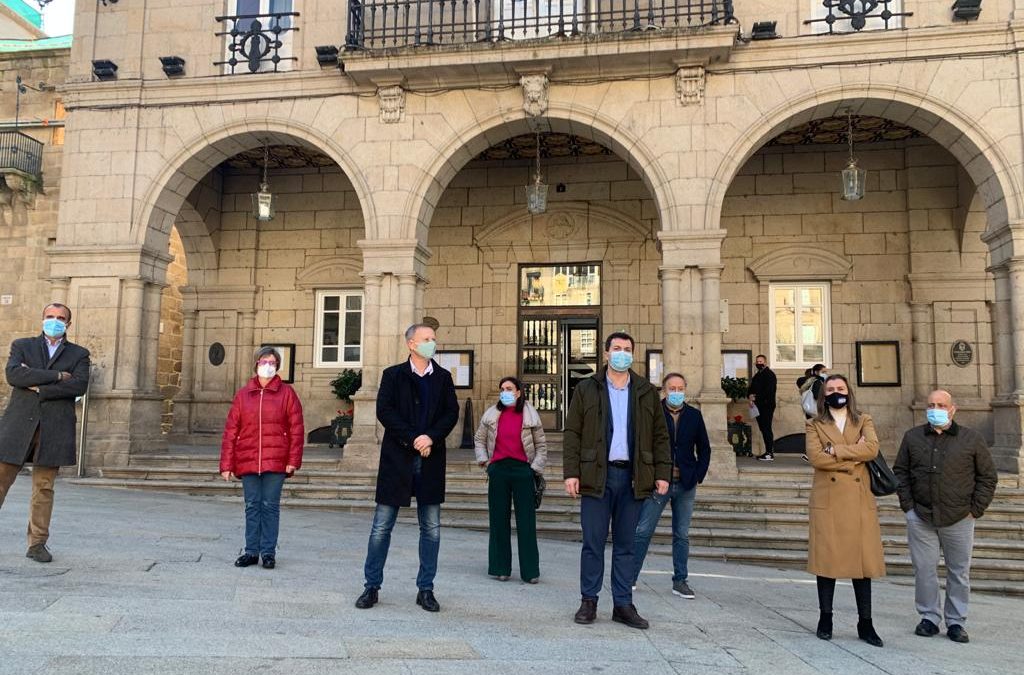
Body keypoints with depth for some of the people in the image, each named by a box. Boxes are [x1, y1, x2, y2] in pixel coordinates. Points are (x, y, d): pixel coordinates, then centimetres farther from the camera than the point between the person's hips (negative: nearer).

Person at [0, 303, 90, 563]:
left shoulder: (79, 354, 11)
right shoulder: (22, 345, 12)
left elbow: (79, 385, -7)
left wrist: (38, 388, -9)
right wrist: (56, 376, -11)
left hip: (54, 430, 0)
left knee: (44, 488, 3)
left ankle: (37, 544, 9)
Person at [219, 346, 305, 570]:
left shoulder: (286, 393, 2)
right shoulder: (243, 394, 8)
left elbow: (297, 429, -1)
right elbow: (230, 431, 6)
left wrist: (293, 460, -8)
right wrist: (226, 464, 2)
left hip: (275, 462, -2)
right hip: (248, 461, 2)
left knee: (270, 506, 4)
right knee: (252, 507, 9)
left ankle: (268, 552, 13)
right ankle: (251, 551, 19)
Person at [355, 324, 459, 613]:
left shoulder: (443, 377, 10)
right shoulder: (393, 375, 3)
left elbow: (452, 413, 1)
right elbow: (384, 411, -8)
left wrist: (431, 438, -15)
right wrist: (413, 439, -16)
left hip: (431, 459, 2)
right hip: (397, 459, -2)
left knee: (431, 529, 7)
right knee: (382, 526, 4)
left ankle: (426, 589, 17)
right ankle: (372, 586, 17)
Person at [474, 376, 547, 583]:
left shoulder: (530, 415, 3)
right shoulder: (491, 414, 7)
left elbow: (541, 444, 9)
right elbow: (480, 439, 19)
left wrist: (537, 467, 0)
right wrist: (483, 459, 6)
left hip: (522, 469, -2)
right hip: (498, 469, 2)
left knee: (526, 522, 0)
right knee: (499, 521, 7)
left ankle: (530, 571, 8)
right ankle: (500, 568, 18)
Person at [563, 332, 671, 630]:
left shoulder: (647, 392, 11)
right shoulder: (586, 389, 4)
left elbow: (660, 436, 10)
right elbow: (572, 434, 1)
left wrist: (663, 473, 2)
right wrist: (571, 472, -7)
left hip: (632, 477, 2)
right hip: (597, 475, -2)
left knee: (625, 545, 8)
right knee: (593, 543, 3)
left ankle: (623, 604, 16)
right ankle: (589, 601, 15)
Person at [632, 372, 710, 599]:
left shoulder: (694, 415, 5)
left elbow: (704, 449, 11)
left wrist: (698, 476, 2)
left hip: (685, 485, 3)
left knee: (682, 535, 11)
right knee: (643, 531, 1)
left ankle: (680, 581, 20)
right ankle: (630, 577, 11)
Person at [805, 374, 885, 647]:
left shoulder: (864, 421, 12)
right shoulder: (815, 425, 8)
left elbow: (872, 448, -9)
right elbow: (815, 457, -10)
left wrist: (835, 450, -11)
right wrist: (853, 457, -9)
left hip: (859, 501, 1)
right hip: (827, 500, -1)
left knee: (863, 561, 3)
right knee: (826, 559, 1)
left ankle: (865, 624, 12)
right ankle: (825, 619, 13)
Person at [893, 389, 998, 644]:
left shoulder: (972, 439, 1)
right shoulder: (912, 437, 5)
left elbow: (988, 476, 5)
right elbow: (900, 471, 10)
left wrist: (975, 509, -1)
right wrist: (908, 505, 2)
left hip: (959, 519, -1)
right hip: (920, 518, 1)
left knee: (959, 572, 7)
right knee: (924, 569, 5)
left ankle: (956, 622, 19)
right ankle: (929, 617, 18)